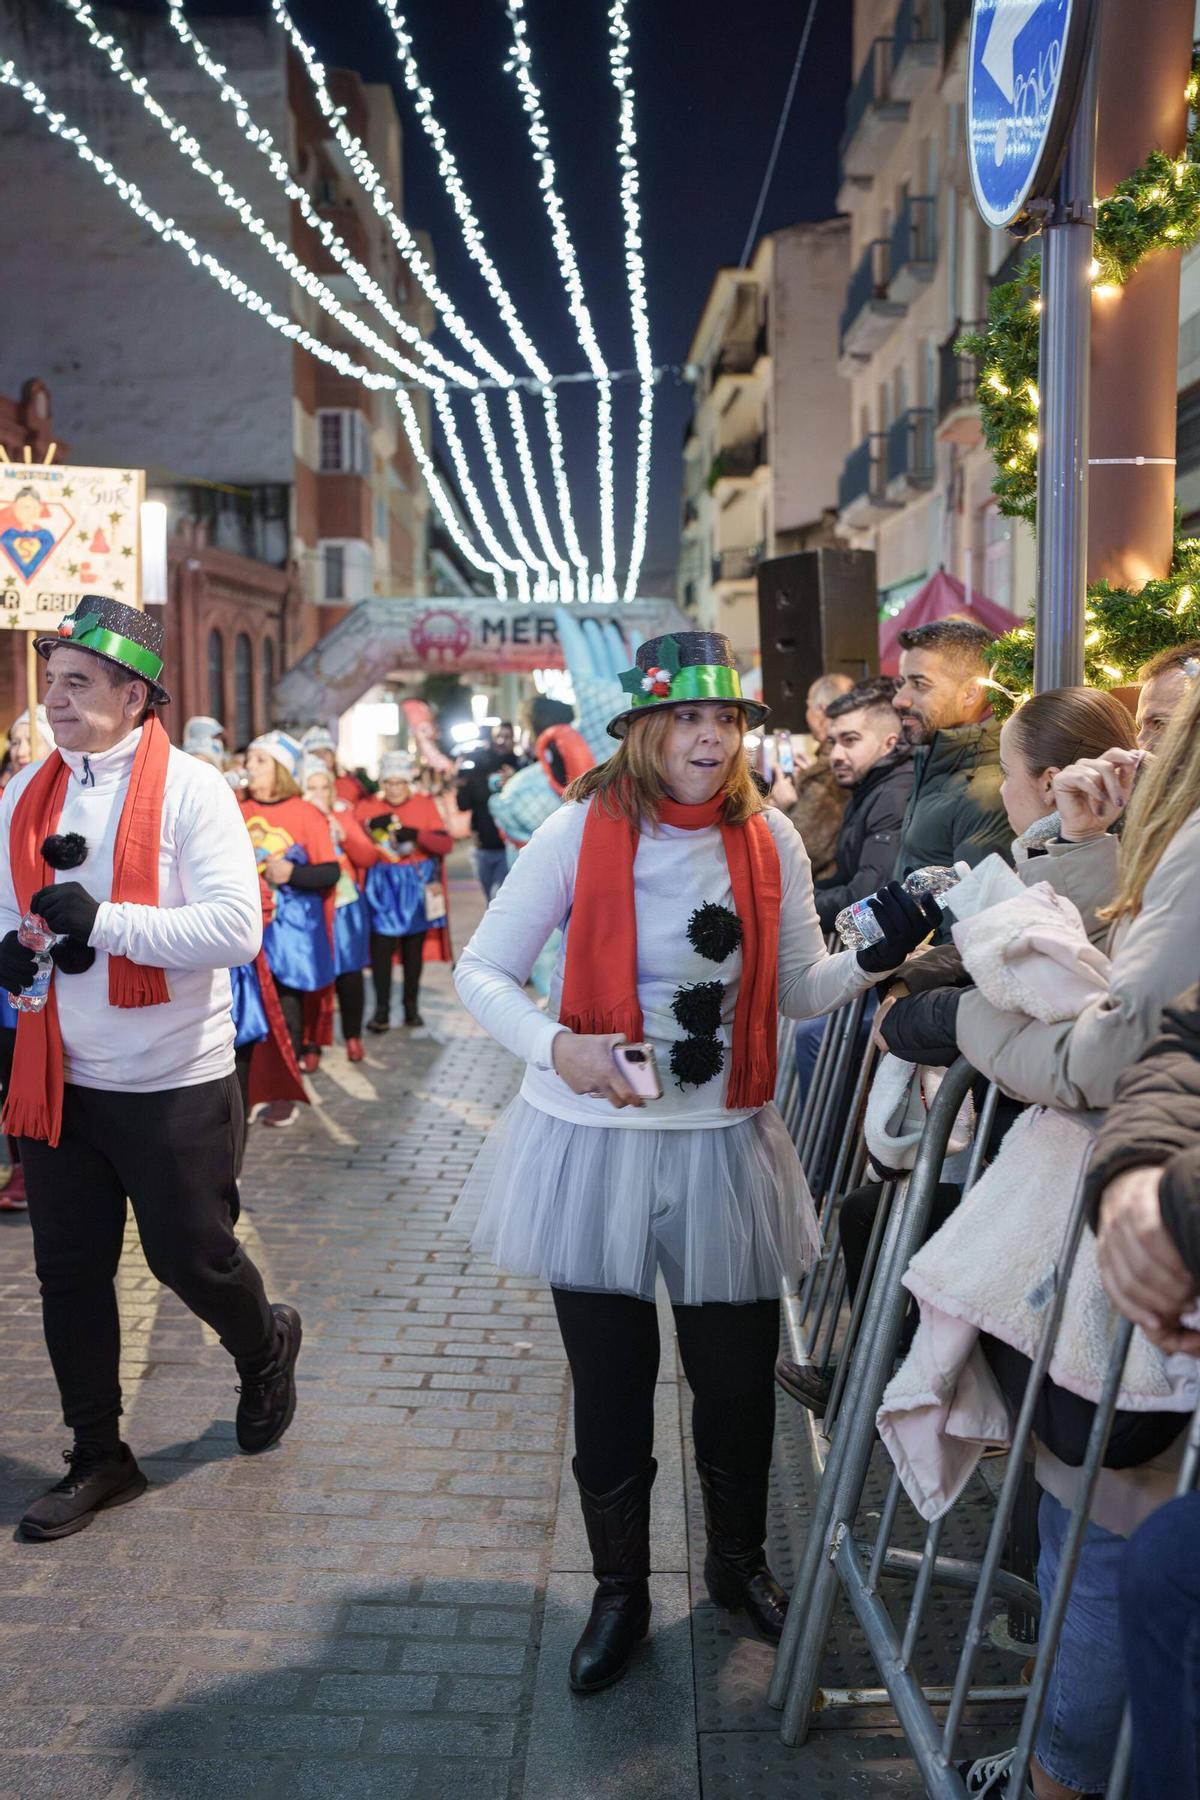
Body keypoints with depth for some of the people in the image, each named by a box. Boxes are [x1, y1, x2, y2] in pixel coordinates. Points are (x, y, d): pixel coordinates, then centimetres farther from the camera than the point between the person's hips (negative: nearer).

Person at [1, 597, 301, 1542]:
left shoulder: (189, 788, -12)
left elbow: (237, 928, -21)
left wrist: (105, 921, -27)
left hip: (174, 1083, -5)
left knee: (189, 1256, 7)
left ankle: (266, 1347, 41)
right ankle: (98, 1461, 29)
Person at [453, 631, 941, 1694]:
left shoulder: (771, 842, -1)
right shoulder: (582, 831, -9)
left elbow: (799, 992, 5)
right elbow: (482, 971, -6)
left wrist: (877, 958, -15)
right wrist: (556, 1047, -23)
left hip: (725, 1145, 2)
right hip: (594, 1143, -2)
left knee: (739, 1376, 14)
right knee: (610, 1385, 12)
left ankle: (740, 1561, 42)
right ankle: (620, 1592, 35)